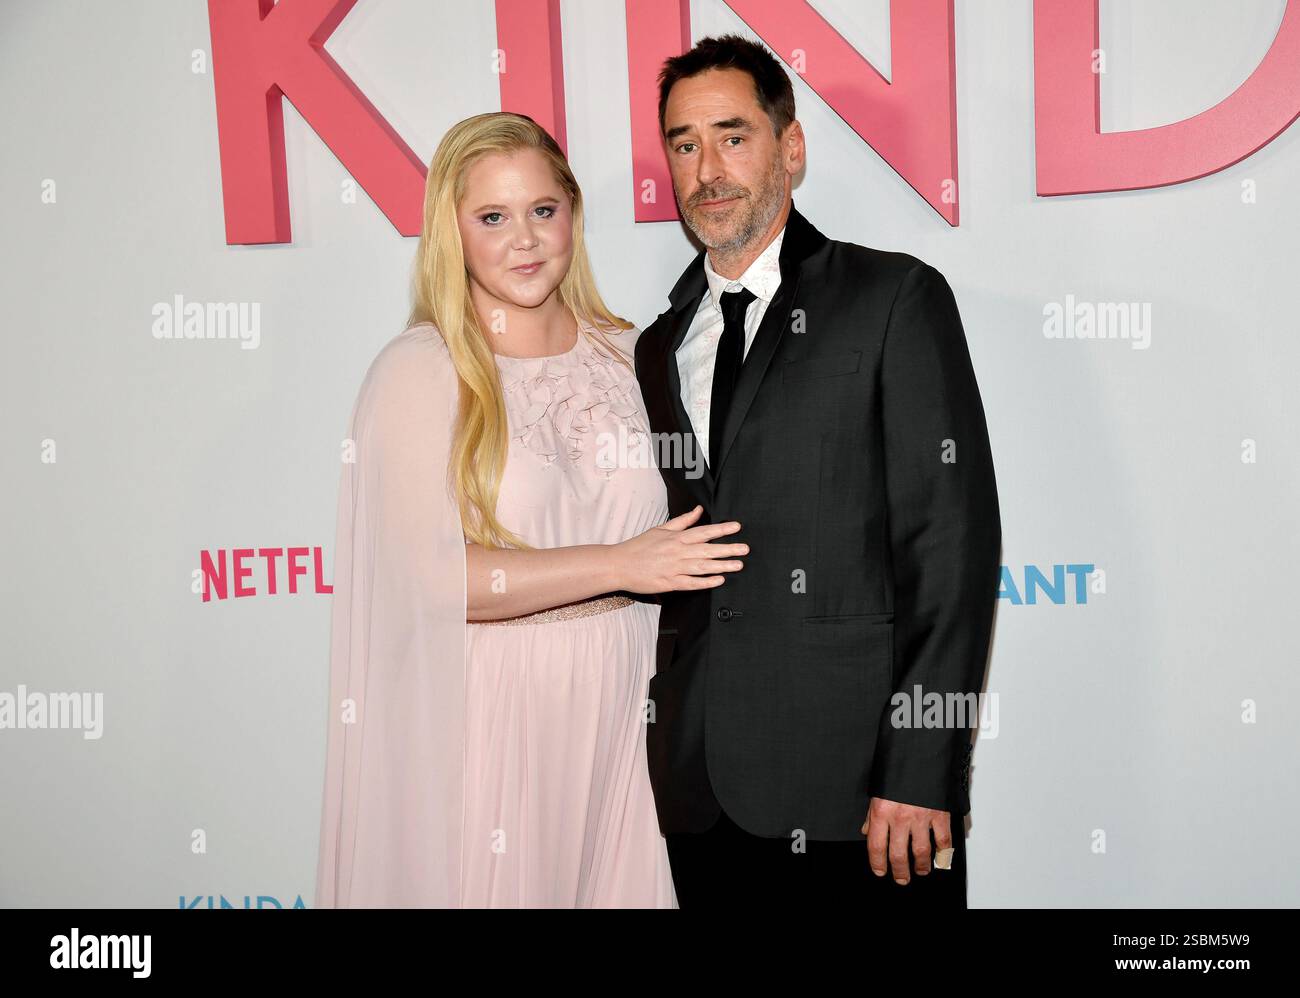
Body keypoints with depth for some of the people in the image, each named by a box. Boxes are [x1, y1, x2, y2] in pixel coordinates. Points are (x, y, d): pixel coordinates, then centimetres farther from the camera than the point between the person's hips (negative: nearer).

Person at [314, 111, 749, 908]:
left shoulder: (626, 356, 7)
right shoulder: (419, 372, -6)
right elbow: (427, 574, -15)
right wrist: (620, 566, -16)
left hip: (618, 718, 4)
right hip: (484, 721, -4)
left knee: (614, 883, 9)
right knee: (492, 885, 5)